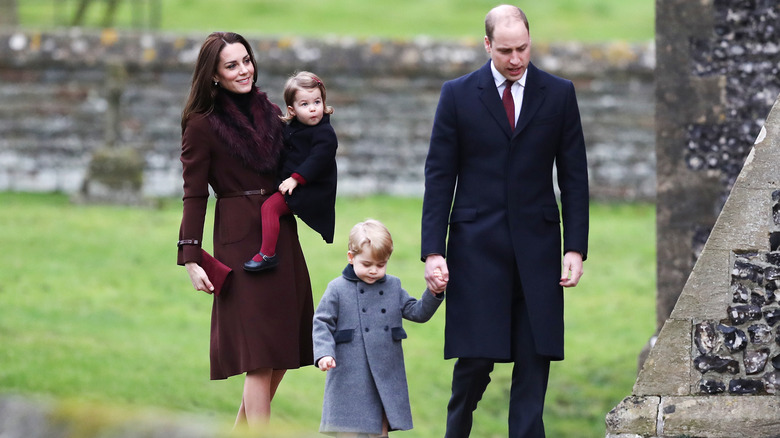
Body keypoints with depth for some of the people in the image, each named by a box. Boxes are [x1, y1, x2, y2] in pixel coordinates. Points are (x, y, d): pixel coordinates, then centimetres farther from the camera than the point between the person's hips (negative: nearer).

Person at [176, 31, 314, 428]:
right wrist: (191, 260, -13)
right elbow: (194, 195, -7)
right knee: (261, 354, -10)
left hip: (282, 236, 7)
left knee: (284, 350, 8)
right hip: (240, 242, -7)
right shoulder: (203, 125, -7)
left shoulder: (269, 112, 11)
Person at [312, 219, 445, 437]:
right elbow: (322, 324, -2)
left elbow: (417, 312, 12)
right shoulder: (337, 289, -1)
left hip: (386, 377, 4)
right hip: (349, 377, -4)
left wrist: (434, 295, -6)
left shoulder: (393, 287, 11)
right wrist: (324, 353, -17)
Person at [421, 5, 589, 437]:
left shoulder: (559, 94, 4)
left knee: (534, 357, -1)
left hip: (536, 247, 2)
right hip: (477, 247, -2)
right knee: (476, 356, -3)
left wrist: (575, 248, -1)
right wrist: (433, 251, -6)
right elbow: (439, 177, 1)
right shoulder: (458, 94, 1)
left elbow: (573, 176, 6)